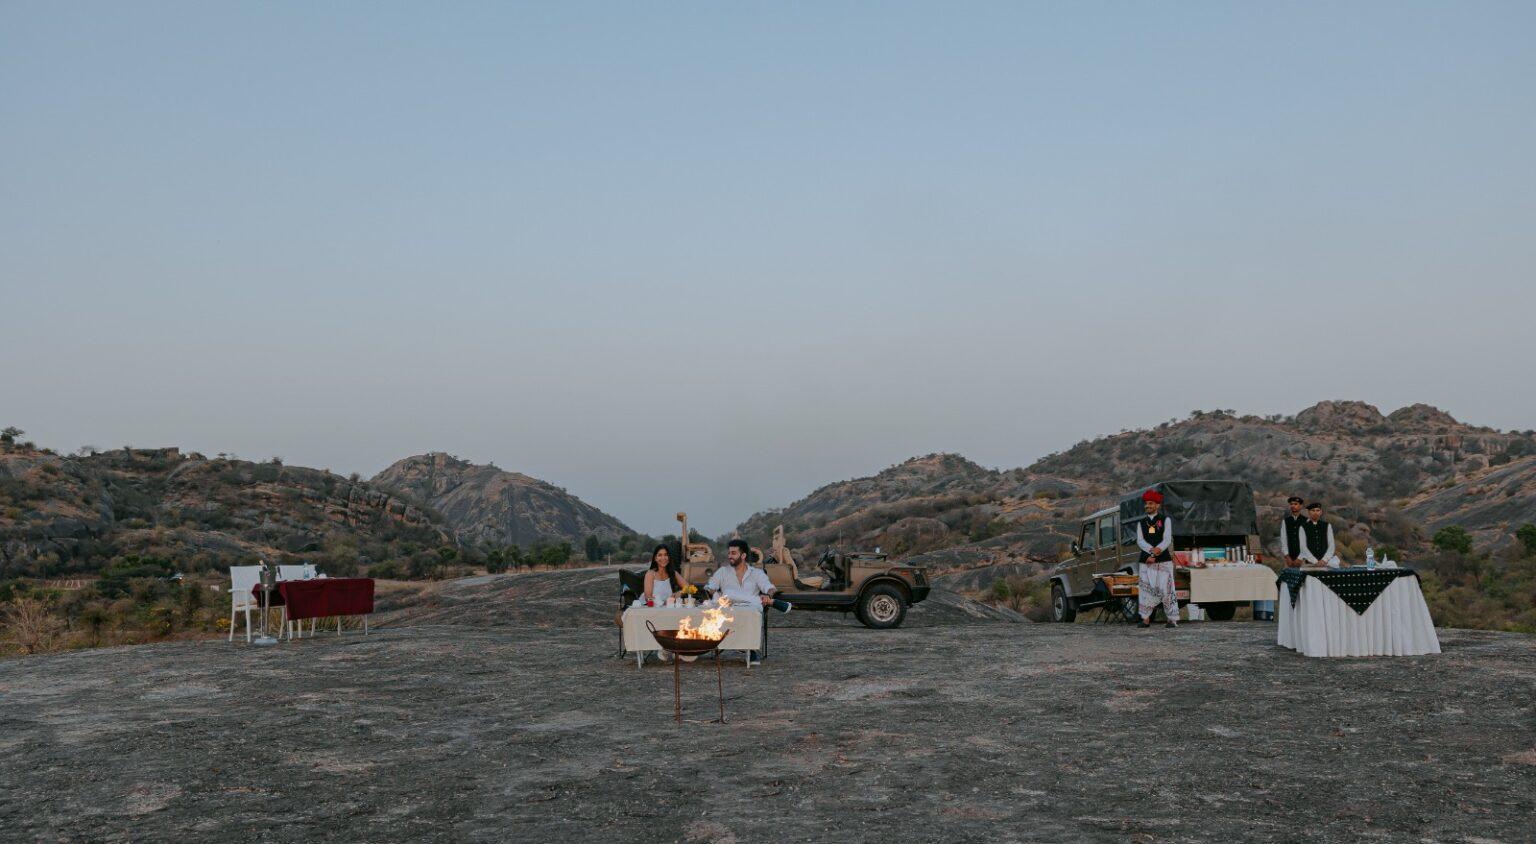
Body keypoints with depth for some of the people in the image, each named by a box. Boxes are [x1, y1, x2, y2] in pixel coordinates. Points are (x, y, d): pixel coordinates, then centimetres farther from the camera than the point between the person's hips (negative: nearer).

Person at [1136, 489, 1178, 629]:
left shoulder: (1165, 520, 7)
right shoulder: (1141, 523, 14)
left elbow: (1167, 540, -4)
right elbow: (1140, 541, 1)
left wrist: (1155, 553, -15)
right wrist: (1152, 550, -18)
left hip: (1164, 561, -3)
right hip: (1146, 561, 3)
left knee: (1167, 589, -6)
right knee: (1145, 589, -1)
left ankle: (1172, 620, -1)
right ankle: (1146, 620, 5)